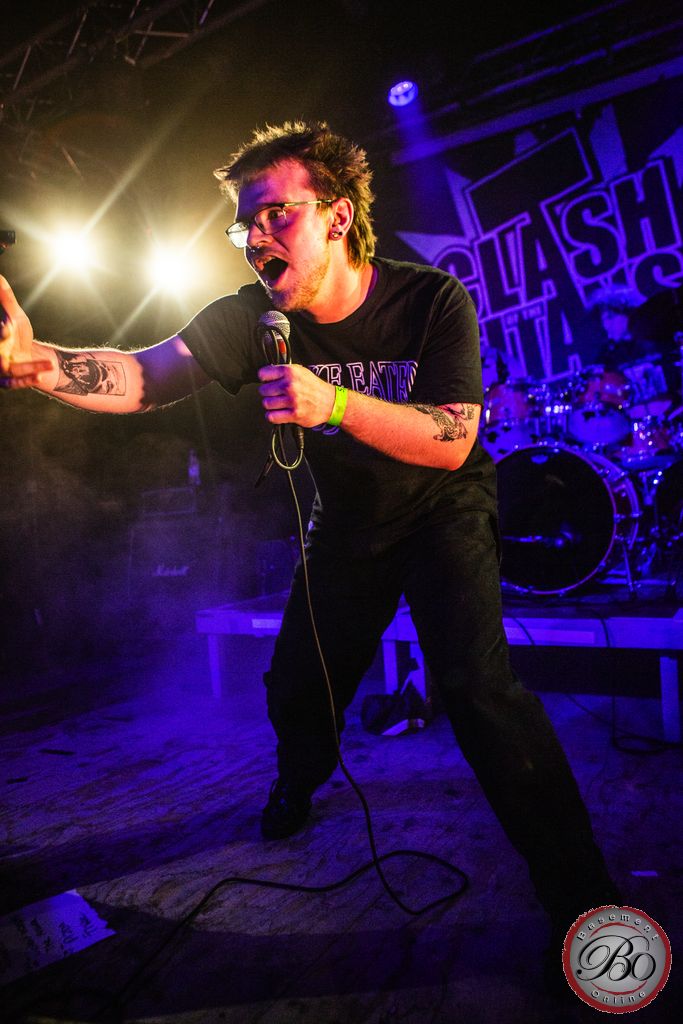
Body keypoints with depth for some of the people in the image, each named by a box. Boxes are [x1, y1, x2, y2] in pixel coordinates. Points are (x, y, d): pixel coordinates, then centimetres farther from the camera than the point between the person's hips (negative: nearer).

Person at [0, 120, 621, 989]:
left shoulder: (432, 300, -20)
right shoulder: (256, 318, -15)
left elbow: (452, 443, -27)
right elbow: (145, 375, -29)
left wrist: (335, 402, -42)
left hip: (442, 511, -3)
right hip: (346, 523, 4)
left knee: (476, 683, -24)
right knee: (296, 689, 11)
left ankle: (579, 894, -6)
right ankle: (299, 786, 49)